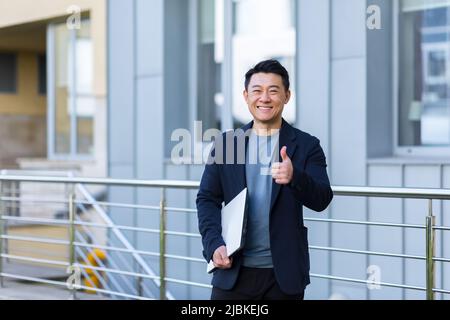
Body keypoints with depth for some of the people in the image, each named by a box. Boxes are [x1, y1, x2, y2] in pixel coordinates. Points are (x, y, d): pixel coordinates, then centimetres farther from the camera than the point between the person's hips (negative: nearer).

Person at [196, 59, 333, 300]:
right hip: (233, 270, 1)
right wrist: (214, 244, -9)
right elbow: (207, 199, 7)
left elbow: (322, 200, -7)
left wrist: (294, 177, -27)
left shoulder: (306, 145, 2)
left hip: (284, 273, -1)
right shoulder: (226, 143, 7)